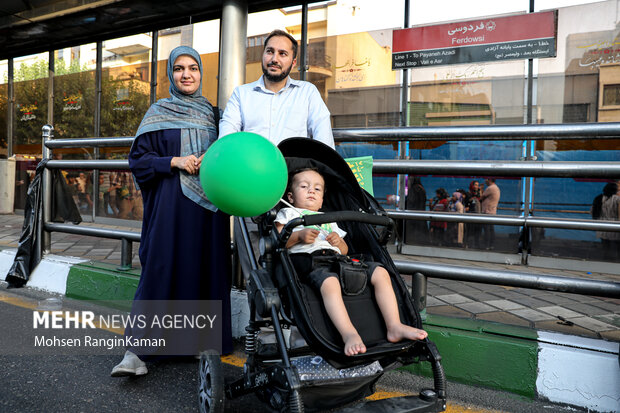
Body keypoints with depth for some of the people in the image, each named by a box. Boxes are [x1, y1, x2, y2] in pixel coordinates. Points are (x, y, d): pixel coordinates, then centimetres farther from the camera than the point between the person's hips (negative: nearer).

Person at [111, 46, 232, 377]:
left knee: (206, 269, 3)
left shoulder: (212, 114, 15)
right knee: (160, 268, -7)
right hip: (169, 204, -3)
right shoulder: (158, 113, 6)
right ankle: (136, 351, -2)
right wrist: (174, 162, -13)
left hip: (207, 205, 3)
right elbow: (138, 159, 1)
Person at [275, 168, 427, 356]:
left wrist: (338, 240, 12)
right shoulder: (288, 213, 25)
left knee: (380, 272, -13)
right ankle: (349, 334, -50)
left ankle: (394, 326, -19)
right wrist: (299, 235, -9)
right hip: (308, 258, -6)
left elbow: (345, 250, 35)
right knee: (329, 282, -41)